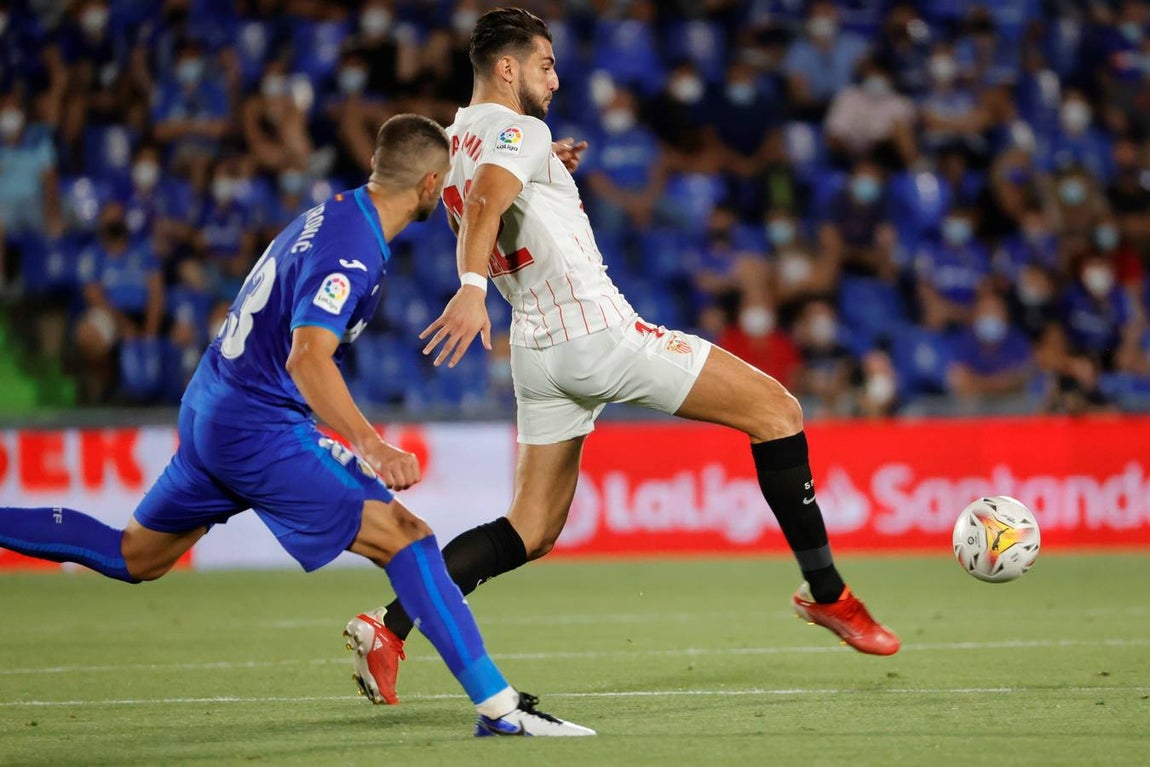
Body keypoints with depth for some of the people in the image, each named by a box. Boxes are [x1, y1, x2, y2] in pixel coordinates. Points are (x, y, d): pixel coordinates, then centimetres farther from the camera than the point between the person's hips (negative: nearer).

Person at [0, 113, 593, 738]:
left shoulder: (335, 211, 8)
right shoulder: (351, 253, -21)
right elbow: (307, 358, -33)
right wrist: (371, 447, -43)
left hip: (212, 409, 10)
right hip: (258, 429, -10)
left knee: (135, 558, 22)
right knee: (405, 538, -14)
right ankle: (498, 706, -19)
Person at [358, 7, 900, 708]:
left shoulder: (454, 142, 17)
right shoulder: (519, 131, -10)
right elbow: (486, 201, -31)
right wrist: (472, 288, -46)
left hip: (537, 352, 9)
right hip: (600, 334, -9)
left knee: (532, 532, 10)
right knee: (777, 409, 2)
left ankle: (390, 628, -8)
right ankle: (828, 594, 3)